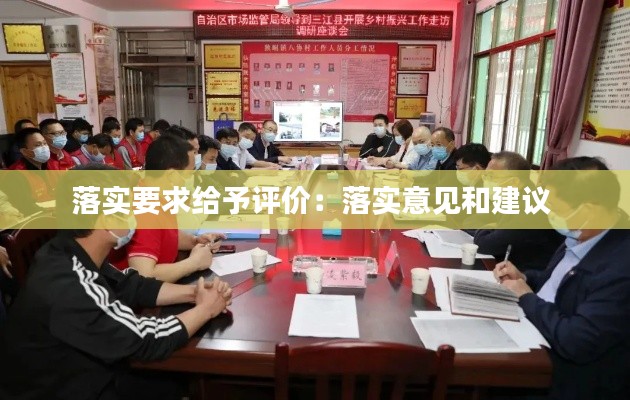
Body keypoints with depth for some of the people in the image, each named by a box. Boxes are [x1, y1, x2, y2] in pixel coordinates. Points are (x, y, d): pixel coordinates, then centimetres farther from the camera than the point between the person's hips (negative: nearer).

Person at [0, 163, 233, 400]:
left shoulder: (74, 255, -8)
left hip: (93, 376, 7)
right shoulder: (67, 289, -34)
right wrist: (206, 309, -13)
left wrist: (191, 292, -8)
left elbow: (130, 286, 4)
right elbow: (147, 340, -27)